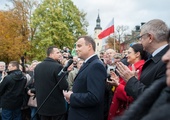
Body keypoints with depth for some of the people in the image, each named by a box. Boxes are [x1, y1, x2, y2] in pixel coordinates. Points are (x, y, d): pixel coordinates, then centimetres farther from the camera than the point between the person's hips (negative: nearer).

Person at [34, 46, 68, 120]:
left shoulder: (37, 67, 5)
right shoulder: (58, 67, -17)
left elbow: (35, 84, 12)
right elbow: (64, 86, -17)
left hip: (42, 106, 6)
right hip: (57, 106, -6)